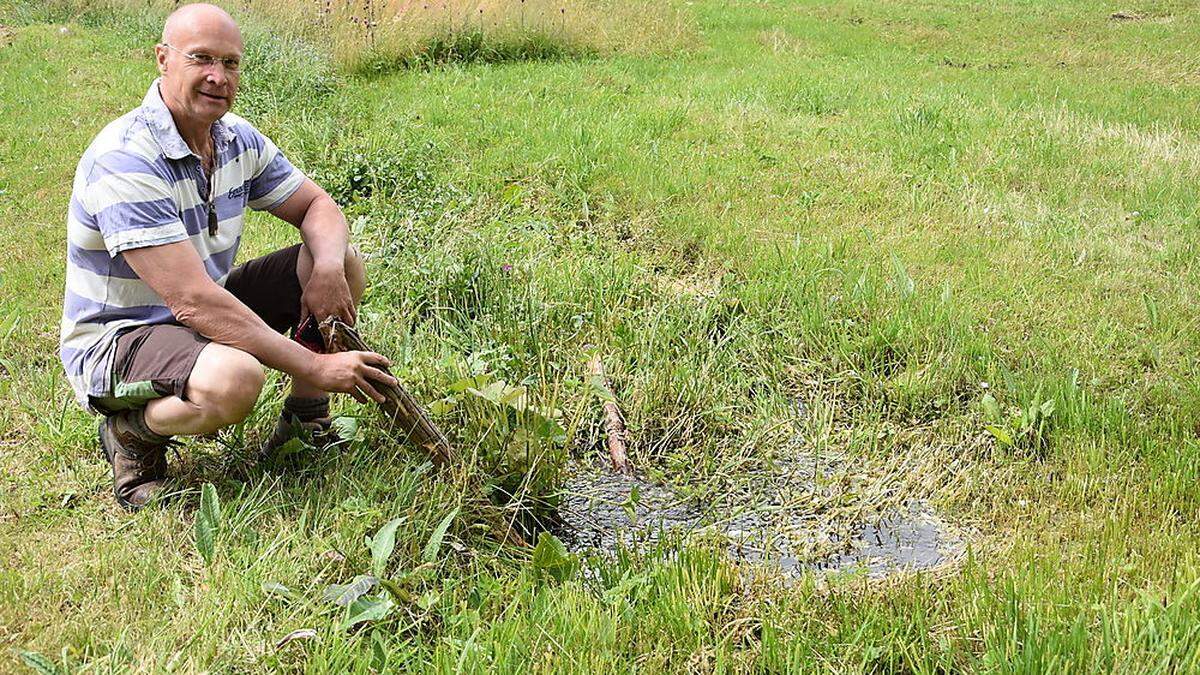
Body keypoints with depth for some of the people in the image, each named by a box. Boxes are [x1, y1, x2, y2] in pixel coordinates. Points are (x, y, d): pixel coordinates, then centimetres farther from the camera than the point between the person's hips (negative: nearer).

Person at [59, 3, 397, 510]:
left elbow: (317, 207, 7)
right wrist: (313, 366, -31)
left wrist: (327, 267, -19)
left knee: (343, 262, -3)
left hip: (204, 313, 8)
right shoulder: (124, 161, -27)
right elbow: (194, 301, -33)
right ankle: (132, 433, -6)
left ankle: (305, 418, 9)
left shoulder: (238, 139, -1)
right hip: (116, 338, -8)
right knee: (235, 378, -39)